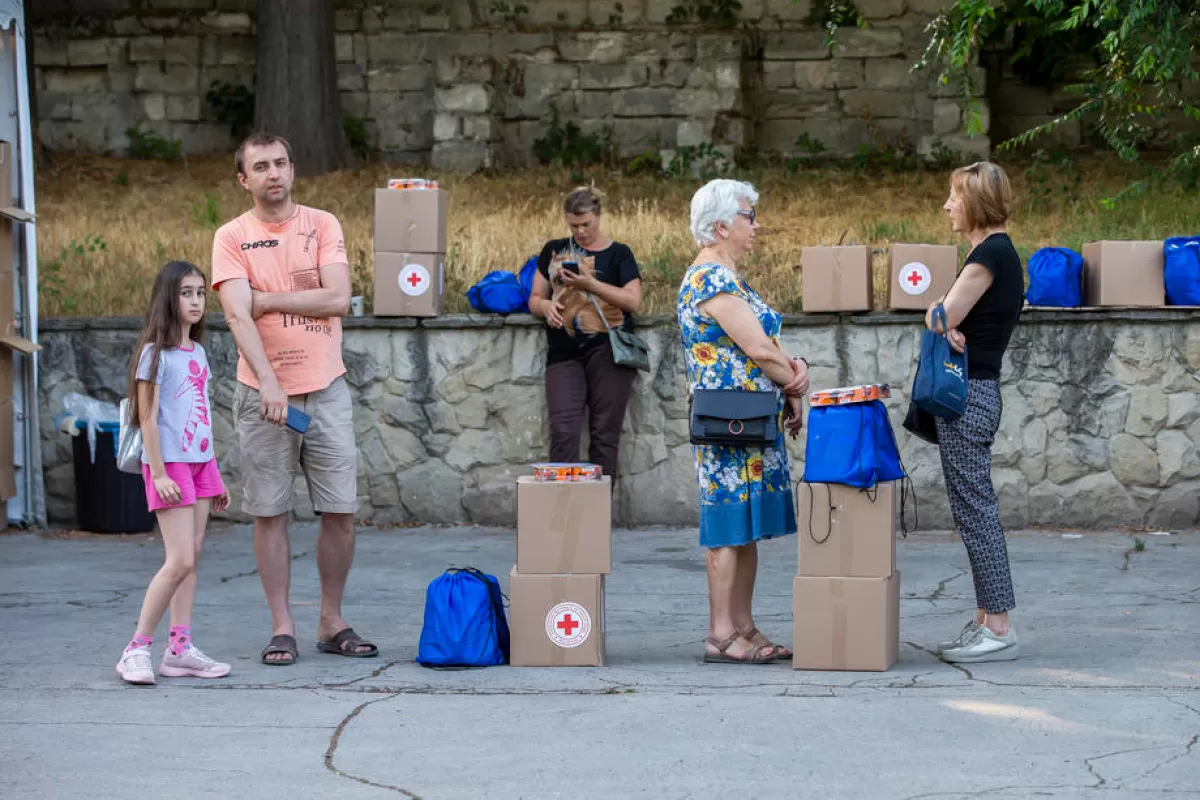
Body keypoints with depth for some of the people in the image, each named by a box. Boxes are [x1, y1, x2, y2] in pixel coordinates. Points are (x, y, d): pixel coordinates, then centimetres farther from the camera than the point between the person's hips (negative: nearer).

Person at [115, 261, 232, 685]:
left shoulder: (197, 353, 13)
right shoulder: (156, 353, -9)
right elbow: (147, 418, -12)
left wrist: (216, 475, 18)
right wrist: (159, 473, -18)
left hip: (199, 463, 8)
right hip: (170, 463, -8)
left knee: (192, 557, 5)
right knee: (180, 560, -13)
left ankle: (180, 649, 6)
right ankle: (137, 649, -6)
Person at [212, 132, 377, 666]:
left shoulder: (322, 225, 3)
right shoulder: (232, 237, -2)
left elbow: (338, 299, -9)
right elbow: (238, 316, -14)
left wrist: (267, 300, -11)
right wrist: (269, 383, -26)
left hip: (326, 390, 1)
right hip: (262, 393, -1)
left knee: (341, 512, 2)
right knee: (269, 514, 2)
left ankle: (332, 622, 15)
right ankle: (282, 628, 10)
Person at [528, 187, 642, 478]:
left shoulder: (618, 254, 7)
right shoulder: (554, 251, 16)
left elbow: (634, 301, -3)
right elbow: (535, 298, 18)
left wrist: (591, 284, -13)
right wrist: (545, 306, -7)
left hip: (607, 352, -2)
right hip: (564, 353, 2)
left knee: (604, 433, -2)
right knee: (563, 432, -9)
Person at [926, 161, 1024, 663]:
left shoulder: (990, 255, -16)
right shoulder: (1000, 253, 15)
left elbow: (941, 319, -19)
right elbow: (948, 318, 10)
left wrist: (942, 317, -1)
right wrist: (949, 324, -7)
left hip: (968, 395, -10)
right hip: (976, 390, 10)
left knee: (974, 510, -6)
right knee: (977, 510, 13)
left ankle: (999, 628, -3)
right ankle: (987, 622, 17)